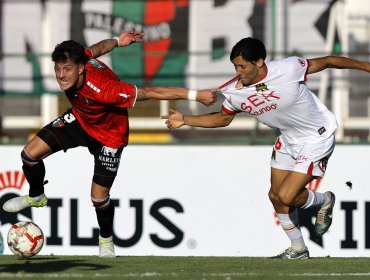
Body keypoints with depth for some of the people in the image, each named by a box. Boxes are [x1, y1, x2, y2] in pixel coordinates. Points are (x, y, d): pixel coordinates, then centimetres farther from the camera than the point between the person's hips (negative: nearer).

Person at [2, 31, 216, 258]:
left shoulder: (102, 90, -44)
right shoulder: (80, 57, -28)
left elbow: (148, 92, -38)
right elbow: (99, 47, -8)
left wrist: (195, 95, -33)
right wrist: (116, 41, 12)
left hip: (109, 136, -6)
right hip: (80, 120, 6)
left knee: (99, 196, -4)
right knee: (30, 153, -2)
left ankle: (107, 239, 28)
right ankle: (36, 197, 29)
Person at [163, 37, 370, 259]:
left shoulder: (288, 69, -30)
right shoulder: (235, 91, -14)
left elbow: (327, 61, -16)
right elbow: (223, 118, 6)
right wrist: (184, 120, -5)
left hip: (317, 138, -6)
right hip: (288, 139, 6)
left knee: (286, 197, -14)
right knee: (276, 196, 9)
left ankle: (324, 200, 18)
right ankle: (298, 249, 30)